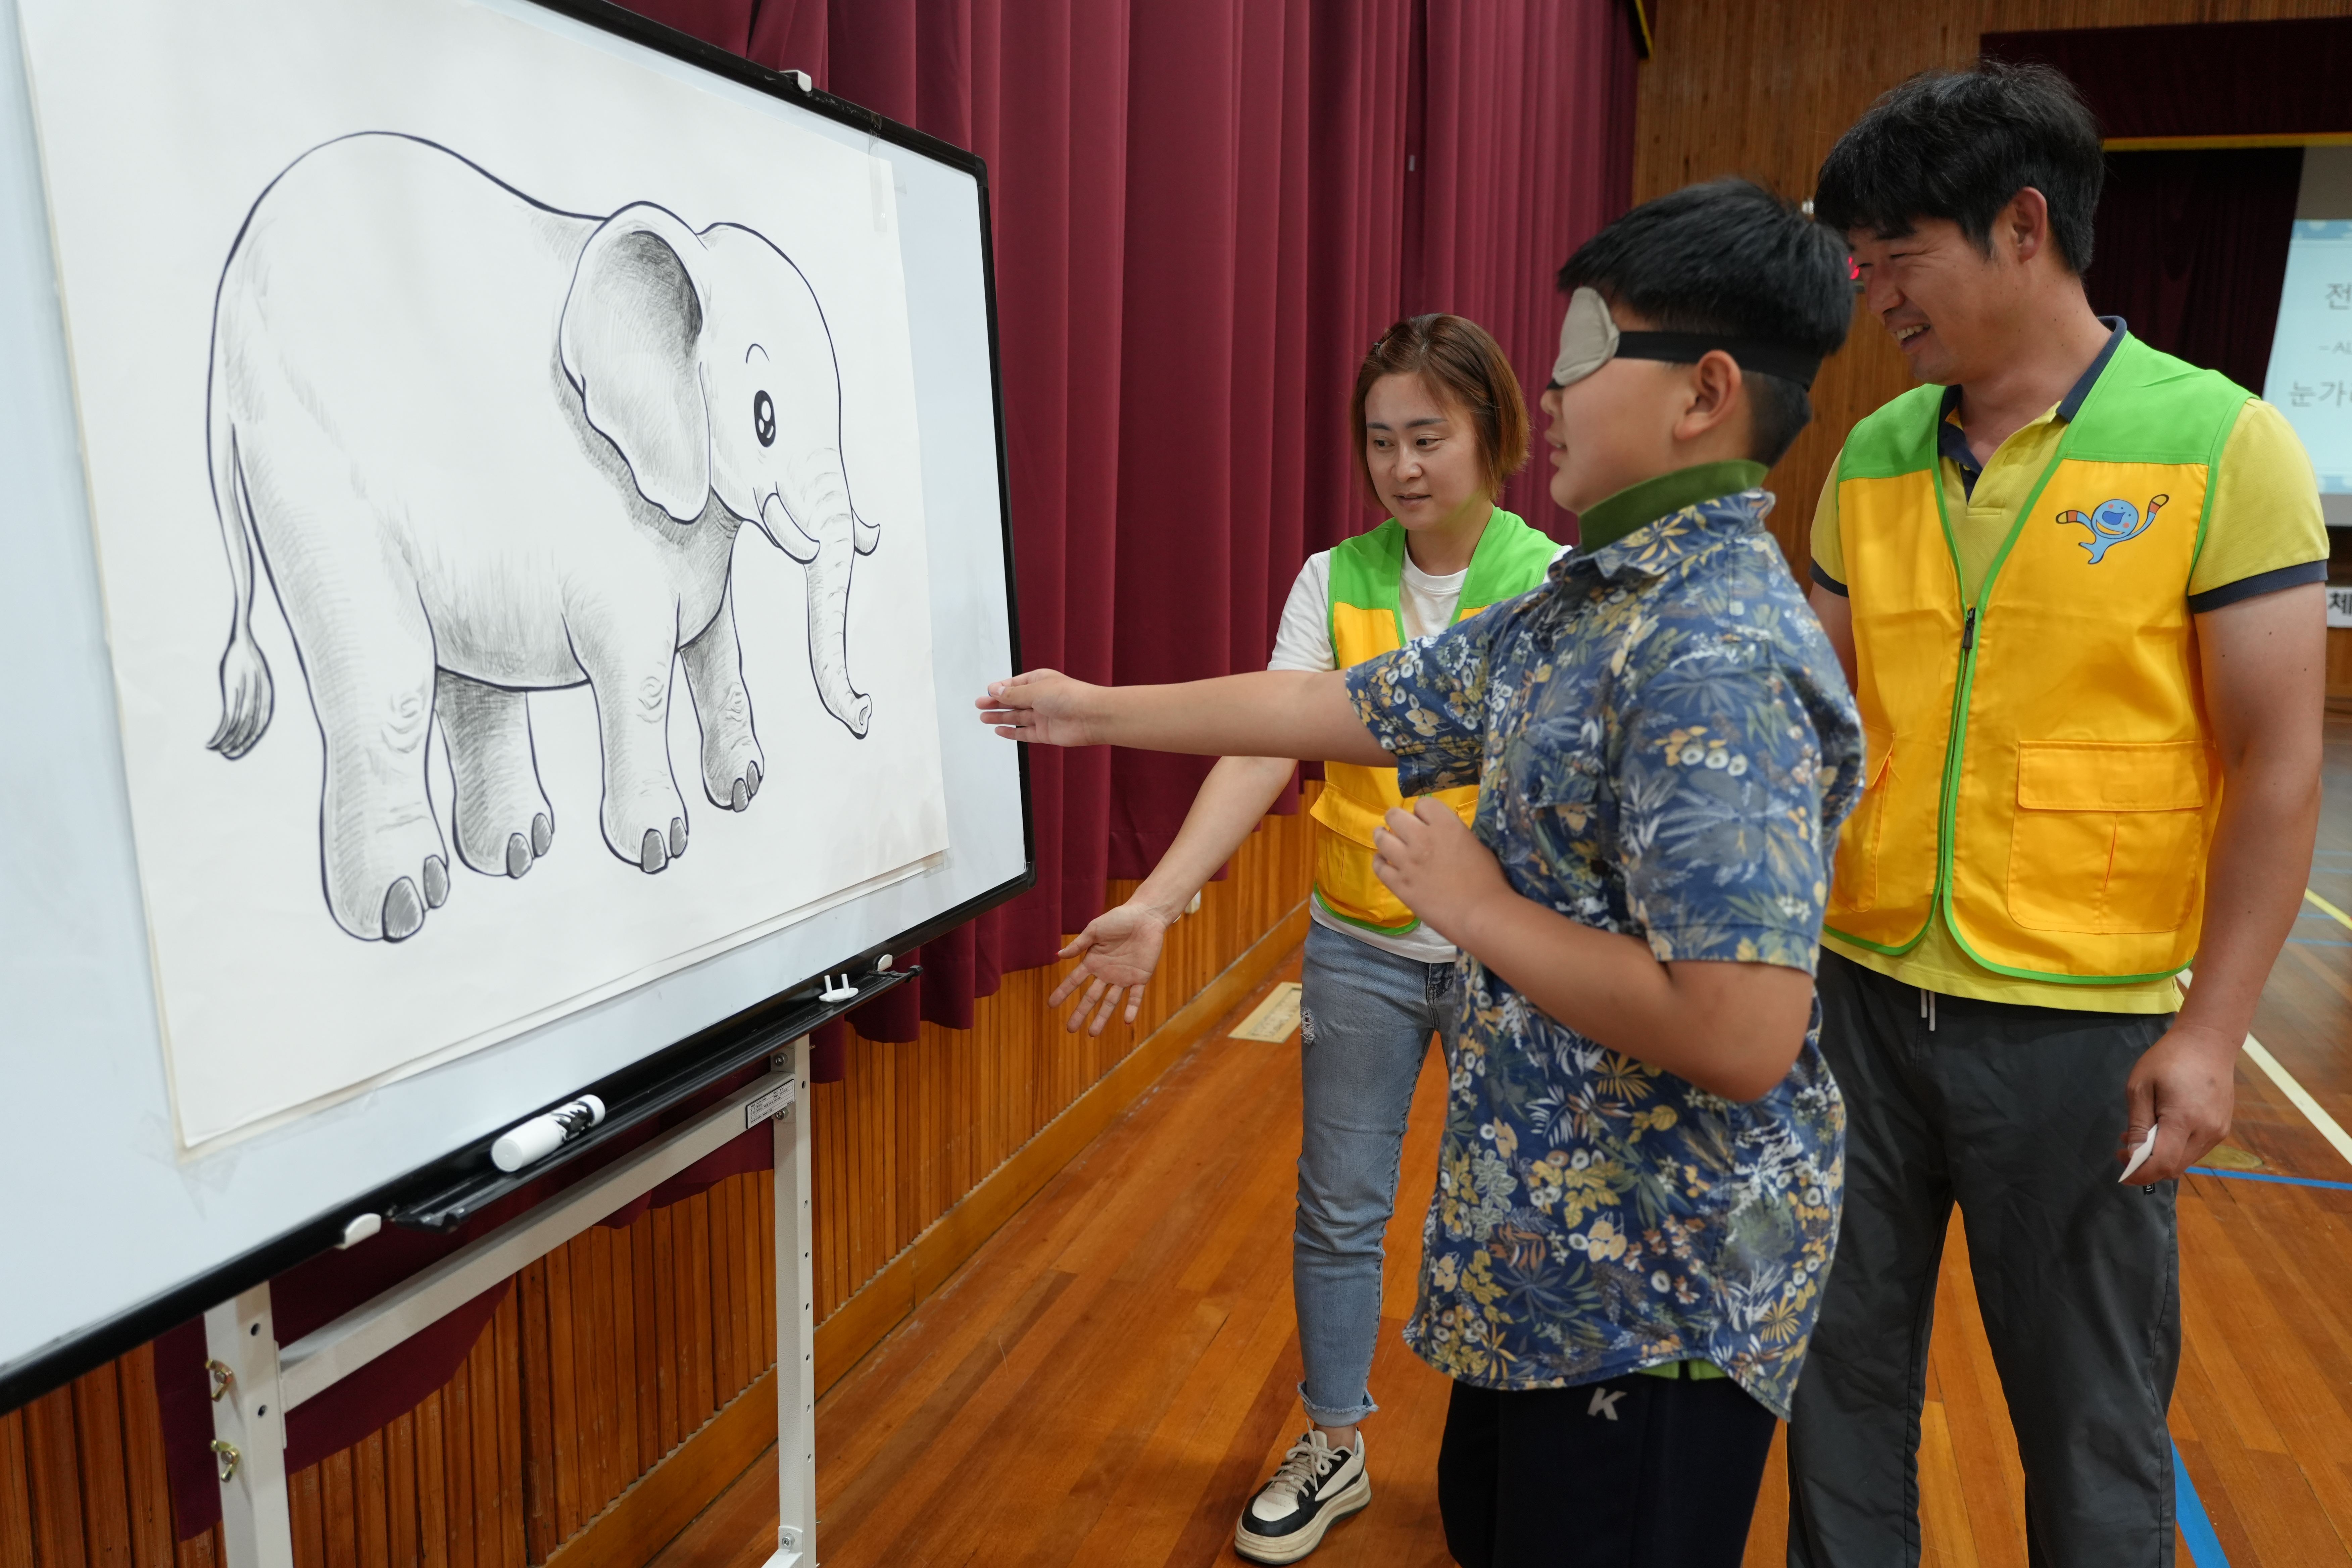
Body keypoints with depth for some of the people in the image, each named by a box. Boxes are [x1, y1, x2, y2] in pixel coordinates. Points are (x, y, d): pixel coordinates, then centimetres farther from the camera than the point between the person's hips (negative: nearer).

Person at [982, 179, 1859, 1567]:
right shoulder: (1584, 609, 4)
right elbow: (1351, 706, 12)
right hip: (1554, 1246, 9)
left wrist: (1486, 912, -20)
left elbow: (1740, 1036, -32)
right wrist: (1103, 711, 17)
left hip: (1654, 1294, -9)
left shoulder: (1722, 658, -26)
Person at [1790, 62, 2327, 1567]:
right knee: (1843, 1366, 17)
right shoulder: (1872, 457, 4)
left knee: (2090, 1410, 13)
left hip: (2080, 1021, -4)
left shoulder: (2220, 445, -8)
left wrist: (2212, 1031, -12)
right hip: (1863, 990, 4)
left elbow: (2277, 763, -8)